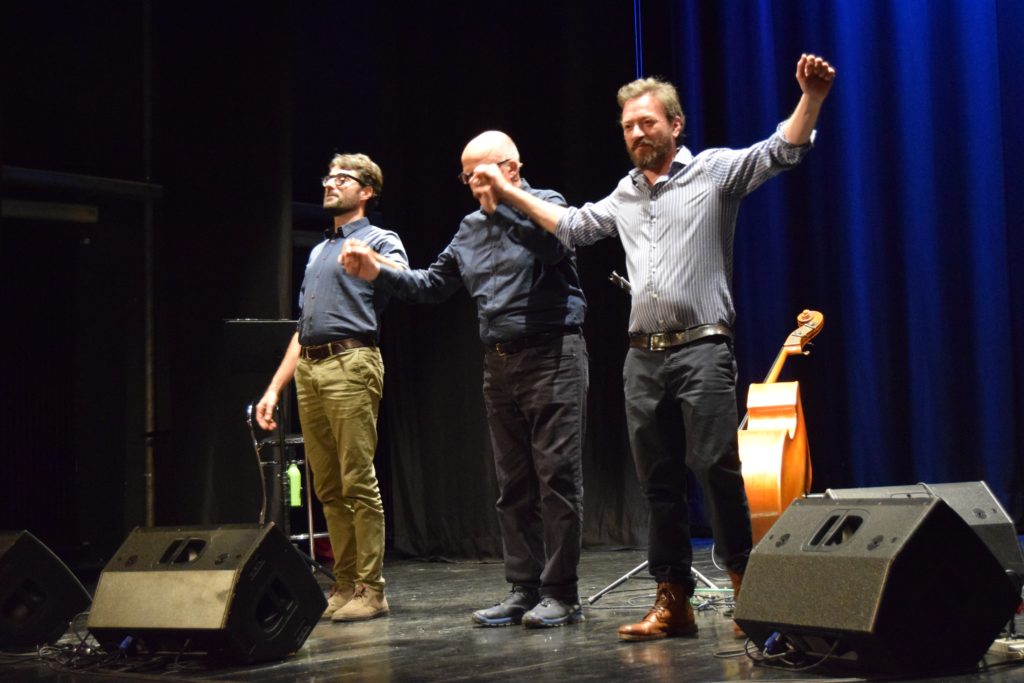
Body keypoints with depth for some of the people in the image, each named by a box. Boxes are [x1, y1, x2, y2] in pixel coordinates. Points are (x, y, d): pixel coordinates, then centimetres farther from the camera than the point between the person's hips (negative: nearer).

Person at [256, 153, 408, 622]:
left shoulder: (379, 241, 5)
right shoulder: (317, 252, 28)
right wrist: (274, 388, 21)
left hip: (351, 366, -7)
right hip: (308, 371, 7)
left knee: (359, 483, -8)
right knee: (328, 489, 8)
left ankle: (370, 590, -4)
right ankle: (344, 585, 14)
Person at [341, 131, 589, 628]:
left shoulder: (546, 204, -1)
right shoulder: (472, 228, 18)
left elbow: (553, 243, -22)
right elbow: (432, 285, 19)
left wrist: (500, 205, -22)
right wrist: (378, 274, 6)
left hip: (552, 357, -7)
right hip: (499, 364, 7)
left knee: (557, 475, -6)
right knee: (513, 483, 8)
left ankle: (561, 594, -2)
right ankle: (523, 589, 14)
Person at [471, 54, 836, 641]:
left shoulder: (714, 170, 1)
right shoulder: (625, 195, 19)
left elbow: (782, 151, -9)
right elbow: (573, 226, 29)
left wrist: (812, 96, -25)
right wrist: (509, 192, 26)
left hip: (702, 349, -6)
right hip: (644, 356, 6)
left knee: (716, 470, -12)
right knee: (659, 482, 7)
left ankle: (748, 588, -1)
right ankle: (674, 601, 13)